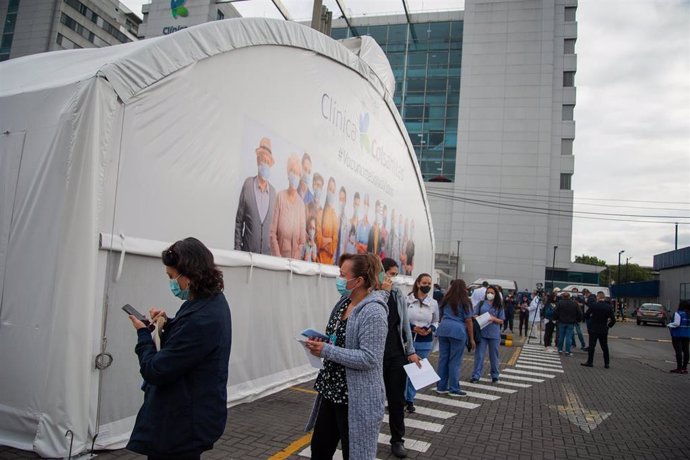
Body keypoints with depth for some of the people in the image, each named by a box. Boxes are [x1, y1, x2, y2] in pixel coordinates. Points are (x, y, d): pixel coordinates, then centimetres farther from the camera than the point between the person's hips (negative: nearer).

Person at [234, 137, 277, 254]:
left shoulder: (273, 191, 5)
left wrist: (273, 252, 8)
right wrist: (237, 249, -2)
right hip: (247, 251, -3)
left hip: (266, 253, 3)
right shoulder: (248, 184, -4)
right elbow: (239, 220, 0)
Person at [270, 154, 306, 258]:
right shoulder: (280, 196, -5)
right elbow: (272, 232, -5)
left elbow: (302, 239, 1)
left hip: (294, 258, 1)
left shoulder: (301, 203, -3)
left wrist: (296, 258, -7)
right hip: (279, 255, -1)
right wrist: (277, 256, -12)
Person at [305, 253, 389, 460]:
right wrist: (319, 343, -2)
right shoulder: (344, 302, 5)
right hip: (332, 391, 9)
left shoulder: (373, 311, -22)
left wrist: (326, 351, -24)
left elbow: (369, 358, -26)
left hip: (357, 399, -8)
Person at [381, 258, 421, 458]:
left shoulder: (399, 296, 4)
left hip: (397, 354, 4)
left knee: (397, 398, 10)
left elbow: (405, 325, 9)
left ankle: (397, 440, 24)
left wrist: (410, 351, 6)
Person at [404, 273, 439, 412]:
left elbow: (436, 322, 14)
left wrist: (430, 329, -6)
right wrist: (412, 327, -16)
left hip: (425, 342, 3)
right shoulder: (407, 300, -8)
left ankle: (410, 399, 22)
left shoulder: (434, 303, 3)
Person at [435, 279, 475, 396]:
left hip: (443, 329, 5)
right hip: (458, 331, -5)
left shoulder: (445, 300, 17)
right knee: (455, 361, 1)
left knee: (443, 359, 9)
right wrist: (472, 339, 4)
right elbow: (468, 321, 0)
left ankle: (441, 387, 16)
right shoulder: (464, 302, 2)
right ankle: (454, 389, 7)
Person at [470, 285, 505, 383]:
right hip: (481, 332, 0)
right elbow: (474, 315, 5)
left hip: (494, 334, 0)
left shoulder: (499, 306, 4)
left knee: (494, 355, 12)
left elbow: (501, 321, 4)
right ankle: (476, 376, 6)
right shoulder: (481, 303, 4)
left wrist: (493, 318, -15)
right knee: (479, 355, 0)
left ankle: (495, 375, 27)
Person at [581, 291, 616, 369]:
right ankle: (606, 363, 15)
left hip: (594, 329, -3)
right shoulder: (609, 307, -2)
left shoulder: (594, 306, -11)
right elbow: (613, 319, -2)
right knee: (605, 347, 11)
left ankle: (590, 362, 5)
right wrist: (609, 326, 14)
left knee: (591, 346, 2)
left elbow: (586, 316, -9)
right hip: (604, 330, 3)